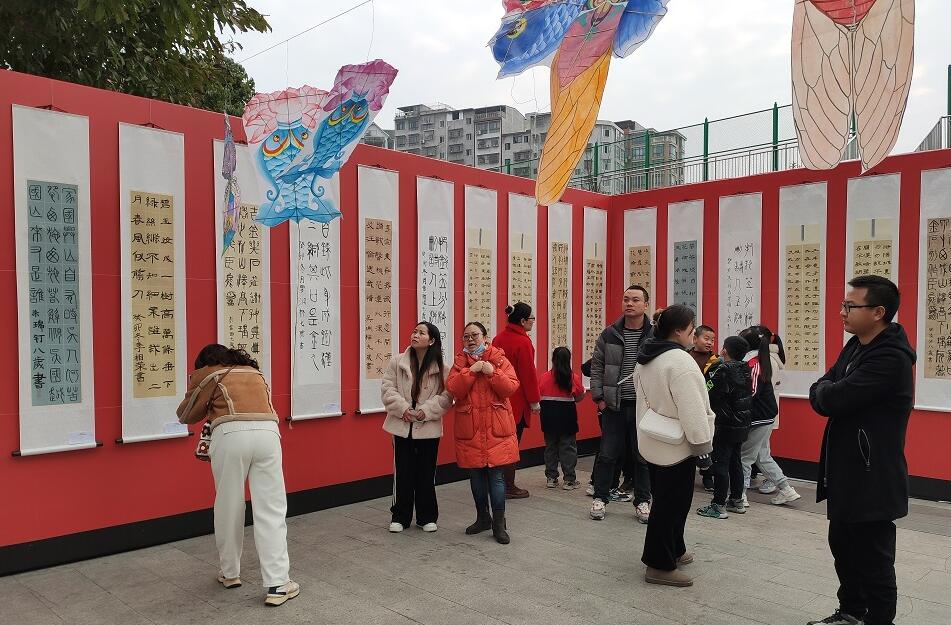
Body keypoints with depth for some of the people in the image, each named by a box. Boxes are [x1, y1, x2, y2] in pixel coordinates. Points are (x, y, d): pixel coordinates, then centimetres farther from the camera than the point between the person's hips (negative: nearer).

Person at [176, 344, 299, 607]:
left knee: (228, 507, 14)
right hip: (266, 433, 2)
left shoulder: (207, 374, 21)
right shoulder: (255, 372, 32)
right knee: (271, 510, 3)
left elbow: (185, 415, 27)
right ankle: (278, 584, 0)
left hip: (231, 436, -2)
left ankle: (230, 573, 30)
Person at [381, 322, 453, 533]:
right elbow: (388, 389, -2)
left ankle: (427, 517, 25)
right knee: (403, 472, 7)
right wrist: (402, 408, -14)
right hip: (402, 426, 1)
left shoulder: (440, 368, -5)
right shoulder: (398, 362, -2)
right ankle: (400, 517, 22)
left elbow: (446, 396, -6)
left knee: (427, 473, 10)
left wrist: (426, 410, -17)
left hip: (429, 427, 0)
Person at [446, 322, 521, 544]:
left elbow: (511, 388, -8)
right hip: (470, 428, 2)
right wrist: (471, 371, -17)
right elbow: (453, 389, -8)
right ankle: (482, 517, 29)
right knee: (475, 475, 12)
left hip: (495, 428, -2)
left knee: (496, 474, -2)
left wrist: (493, 372, -20)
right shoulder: (460, 361, 6)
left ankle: (499, 524, 8)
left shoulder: (499, 359, 2)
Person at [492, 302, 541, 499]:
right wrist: (534, 401, -8)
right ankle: (509, 487, 7)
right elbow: (528, 373, -15)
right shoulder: (523, 342, -16)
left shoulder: (499, 337, 8)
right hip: (517, 400, -8)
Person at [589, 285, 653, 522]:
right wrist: (598, 396, 0)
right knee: (608, 454, 8)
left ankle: (642, 501, 25)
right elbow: (597, 366, 6)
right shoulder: (609, 334, 1)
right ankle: (600, 498, 23)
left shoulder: (655, 336, -3)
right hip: (614, 405, 1)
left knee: (643, 456, 10)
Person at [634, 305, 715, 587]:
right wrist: (703, 443, -15)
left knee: (665, 499, 21)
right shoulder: (680, 361, -23)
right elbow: (692, 410, -24)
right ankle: (660, 566, 11)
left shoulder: (645, 359, 7)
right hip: (676, 446, -9)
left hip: (653, 441, 10)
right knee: (671, 504, 1)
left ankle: (672, 550, 36)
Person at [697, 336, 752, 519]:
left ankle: (719, 505, 1)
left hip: (725, 426, -8)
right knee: (735, 461, 17)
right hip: (742, 425, 8)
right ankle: (737, 501, 26)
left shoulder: (721, 369, -17)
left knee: (720, 463, -3)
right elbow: (750, 394, 14)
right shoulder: (745, 370, 6)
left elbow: (708, 394, -18)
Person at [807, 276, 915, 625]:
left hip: (872, 478, -9)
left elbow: (829, 399, -26)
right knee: (843, 545, 21)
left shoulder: (891, 359, -22)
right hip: (847, 471, 10)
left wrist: (826, 392, -5)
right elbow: (819, 393, 6)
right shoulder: (856, 345, 9)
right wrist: (831, 393, -15)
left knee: (873, 560, 4)